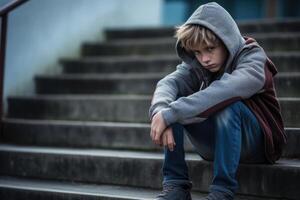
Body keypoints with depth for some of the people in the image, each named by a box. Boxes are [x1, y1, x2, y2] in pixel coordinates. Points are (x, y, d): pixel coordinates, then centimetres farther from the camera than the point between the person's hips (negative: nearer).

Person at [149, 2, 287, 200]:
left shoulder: (253, 58, -18)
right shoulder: (196, 64, -2)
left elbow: (224, 91, -39)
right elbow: (168, 83, -21)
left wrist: (171, 114, -45)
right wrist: (161, 112, -44)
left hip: (258, 144, -5)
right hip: (215, 145, 5)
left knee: (227, 105, -35)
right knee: (172, 99, -16)